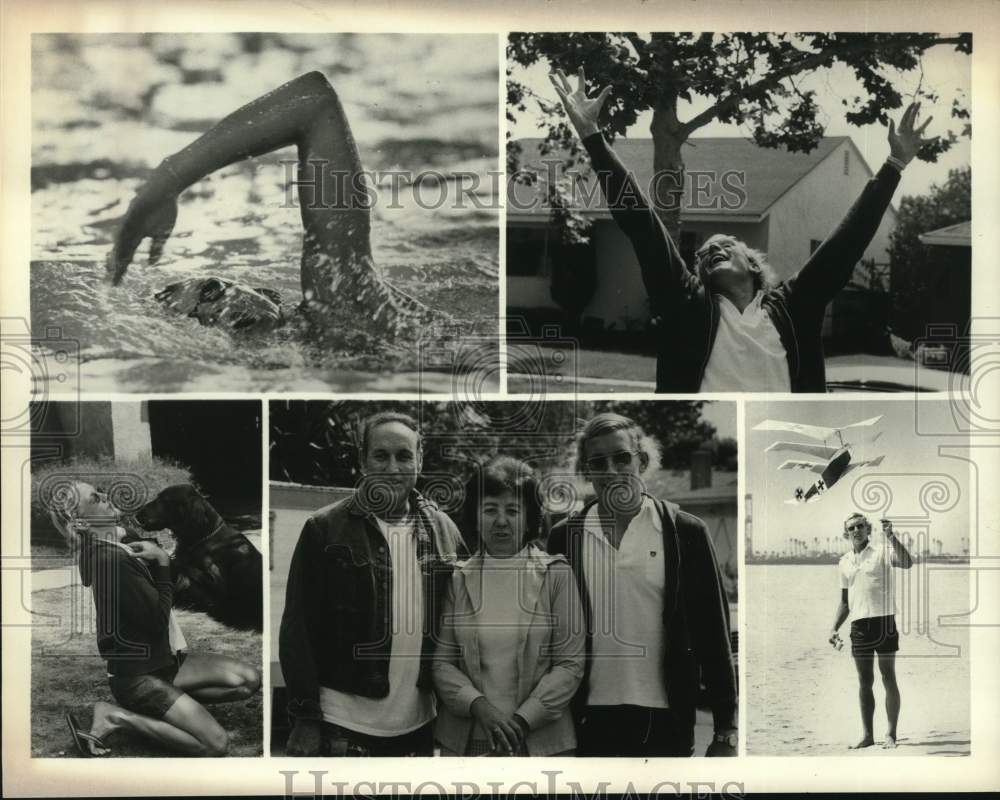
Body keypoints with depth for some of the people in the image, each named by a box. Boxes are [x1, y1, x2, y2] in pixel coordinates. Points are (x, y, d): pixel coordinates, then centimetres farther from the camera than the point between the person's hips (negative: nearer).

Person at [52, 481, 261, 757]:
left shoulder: (124, 542, 5)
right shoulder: (110, 559, -24)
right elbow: (158, 618, -20)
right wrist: (162, 562, -13)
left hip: (162, 659, 9)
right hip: (136, 675, -9)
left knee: (249, 679, 0)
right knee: (215, 743, -19)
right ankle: (117, 716, -9)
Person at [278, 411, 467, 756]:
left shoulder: (443, 531, 7)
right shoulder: (324, 529, -4)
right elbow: (298, 628, -6)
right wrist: (305, 718, -10)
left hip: (418, 724, 4)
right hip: (343, 727, -4)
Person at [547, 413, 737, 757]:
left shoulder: (686, 532, 1)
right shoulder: (565, 536, 6)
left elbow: (713, 637, 1)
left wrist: (725, 731, -1)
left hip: (664, 720, -1)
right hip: (590, 719, 1)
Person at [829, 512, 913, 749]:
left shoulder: (881, 551, -2)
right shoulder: (844, 562, 14)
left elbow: (906, 563, -22)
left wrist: (891, 537, -27)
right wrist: (834, 629, 13)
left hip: (883, 620, -5)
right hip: (859, 625, 5)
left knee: (888, 679, -1)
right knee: (864, 681, 8)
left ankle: (891, 734, 5)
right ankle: (867, 735, 14)